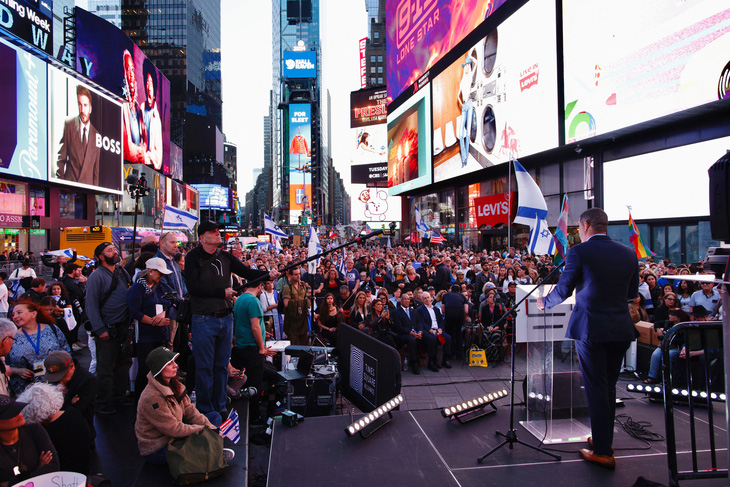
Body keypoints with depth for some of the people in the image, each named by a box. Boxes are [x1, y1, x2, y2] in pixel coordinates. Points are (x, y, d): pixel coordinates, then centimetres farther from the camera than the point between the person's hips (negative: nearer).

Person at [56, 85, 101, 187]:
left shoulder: (96, 134, 5)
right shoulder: (68, 125, 4)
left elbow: (96, 168, 10)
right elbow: (61, 158, 6)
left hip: (88, 185, 1)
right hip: (69, 182, -1)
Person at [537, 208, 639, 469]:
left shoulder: (579, 252, -11)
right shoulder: (628, 253, 5)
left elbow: (563, 290, -8)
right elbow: (632, 292, 13)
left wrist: (545, 303, 10)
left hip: (590, 328, -5)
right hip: (621, 330, 5)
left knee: (596, 388, 3)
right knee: (609, 386, 18)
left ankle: (603, 452, 9)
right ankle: (604, 440, 30)